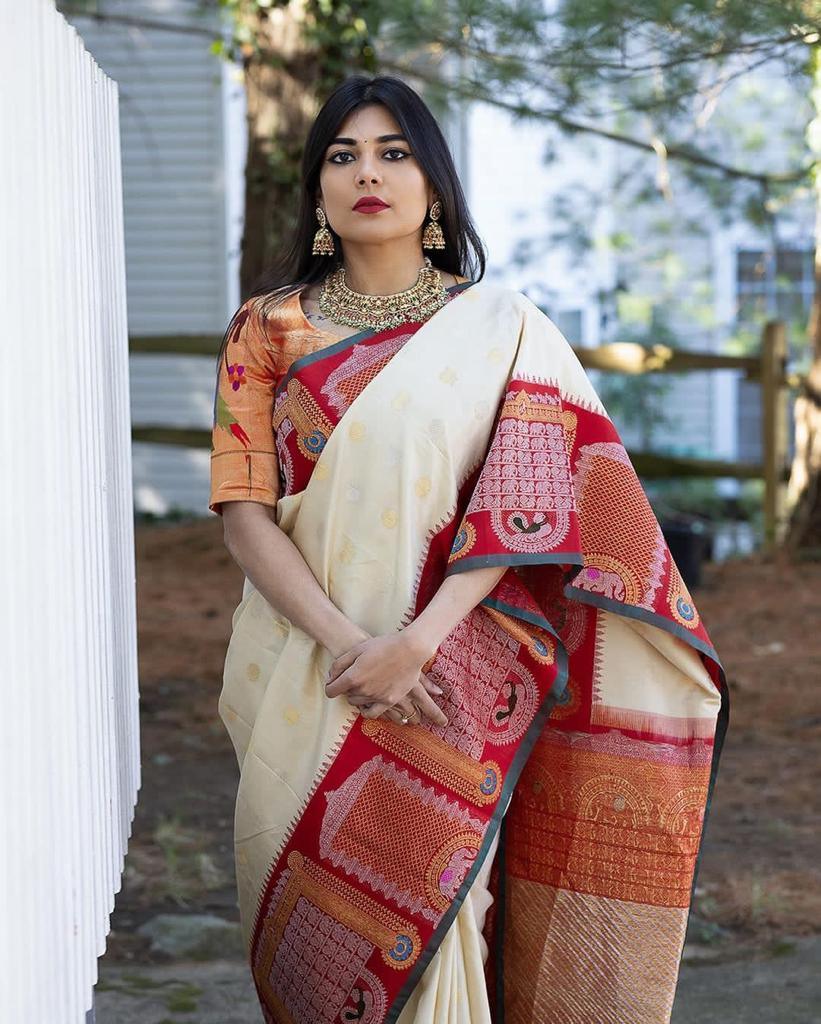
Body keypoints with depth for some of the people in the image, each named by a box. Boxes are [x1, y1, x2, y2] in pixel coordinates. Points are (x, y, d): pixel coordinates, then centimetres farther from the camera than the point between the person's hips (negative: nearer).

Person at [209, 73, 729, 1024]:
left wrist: (417, 644, -20)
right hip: (303, 685, 1)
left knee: (427, 915, -3)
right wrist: (347, 644, -17)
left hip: (453, 681, -1)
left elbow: (525, 501, -7)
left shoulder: (502, 330, 3)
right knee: (324, 931, 5)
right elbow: (244, 511, -3)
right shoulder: (268, 328, 5)